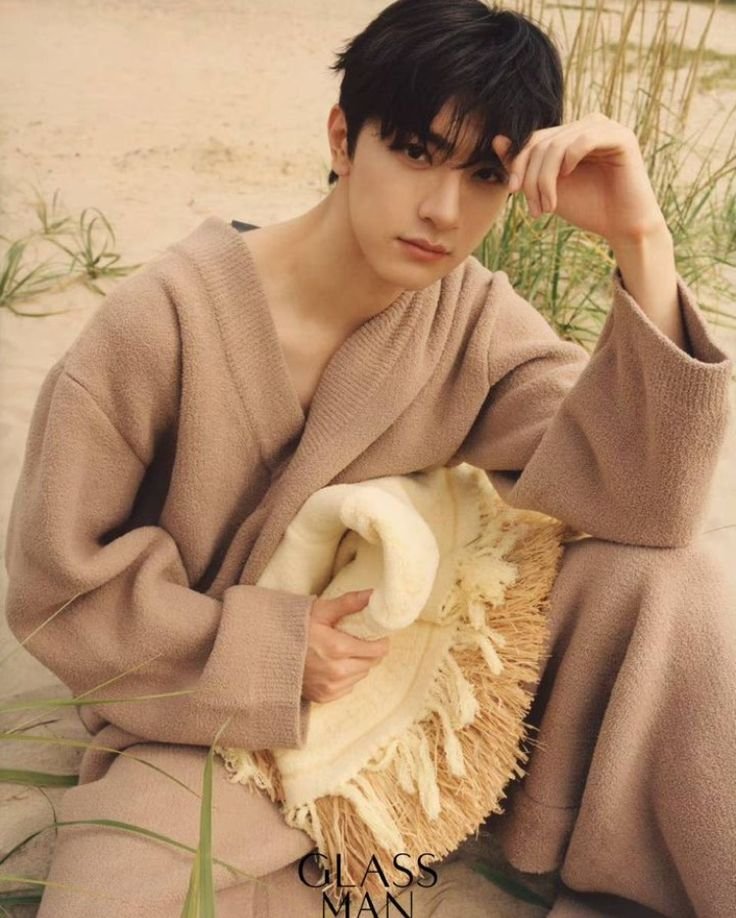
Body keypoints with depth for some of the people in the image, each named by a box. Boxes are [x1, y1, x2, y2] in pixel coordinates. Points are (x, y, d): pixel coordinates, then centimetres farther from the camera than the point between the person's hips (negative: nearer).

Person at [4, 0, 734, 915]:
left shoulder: (479, 321, -8)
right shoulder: (164, 321, -20)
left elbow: (641, 510, -20)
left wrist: (643, 248, -30)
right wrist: (268, 647, -19)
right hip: (212, 718, -2)